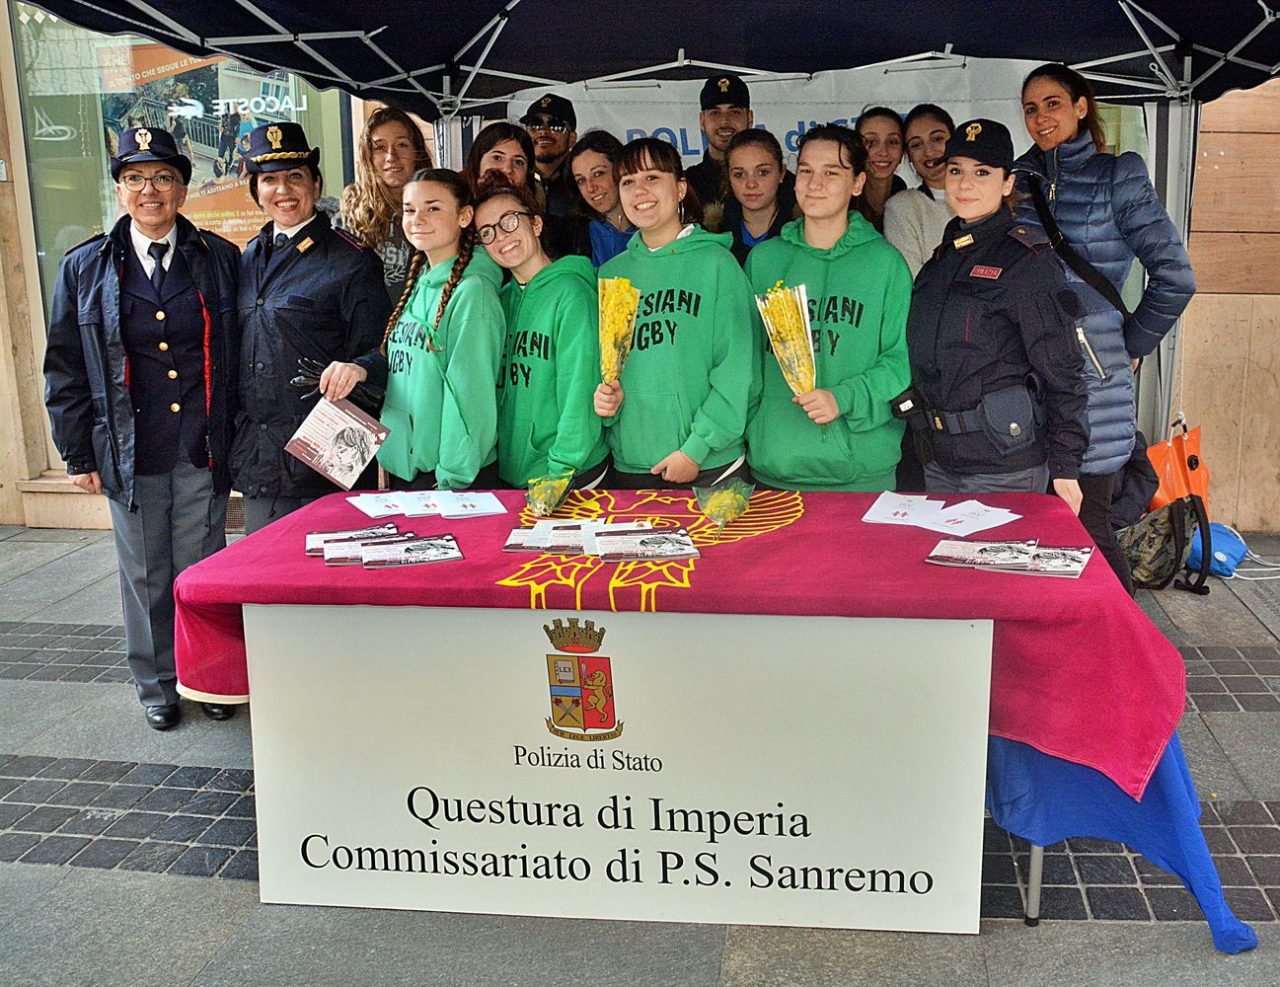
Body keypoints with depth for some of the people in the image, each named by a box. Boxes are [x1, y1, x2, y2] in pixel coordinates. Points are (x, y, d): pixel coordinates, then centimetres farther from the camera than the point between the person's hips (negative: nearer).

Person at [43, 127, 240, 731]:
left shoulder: (220, 260, 3)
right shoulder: (85, 268, 4)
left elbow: (239, 356, 5)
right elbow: (65, 369, 6)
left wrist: (239, 439, 1)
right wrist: (78, 454, 3)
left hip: (203, 452, 0)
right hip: (129, 453, 1)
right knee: (145, 575, 11)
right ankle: (156, 685, 28)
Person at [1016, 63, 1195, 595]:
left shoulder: (1116, 176, 0)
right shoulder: (1022, 177, 13)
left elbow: (1174, 276, -4)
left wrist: (1132, 346, 0)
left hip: (1089, 381, -4)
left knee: (1083, 522, -2)